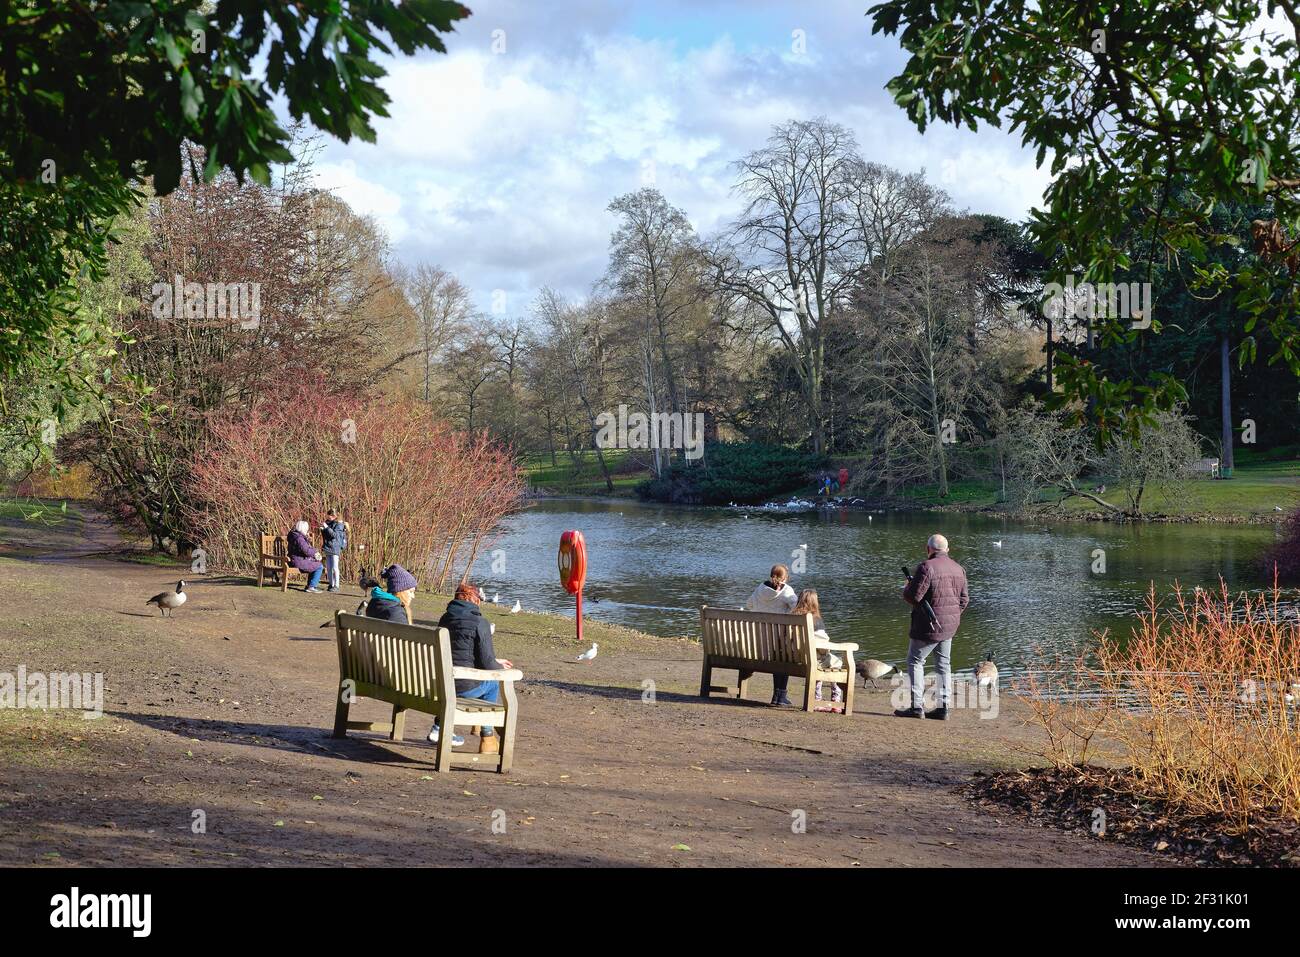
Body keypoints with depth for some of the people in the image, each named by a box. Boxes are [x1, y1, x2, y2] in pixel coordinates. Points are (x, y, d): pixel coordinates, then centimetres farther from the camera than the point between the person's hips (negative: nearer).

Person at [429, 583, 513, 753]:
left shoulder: (445, 619, 9)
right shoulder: (480, 623, -13)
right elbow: (486, 664, -13)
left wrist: (495, 662, 26)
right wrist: (501, 668, 11)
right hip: (464, 687, -6)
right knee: (493, 682, 24)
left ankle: (440, 728, 34)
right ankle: (487, 739, 29)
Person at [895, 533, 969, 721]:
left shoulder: (927, 567, -17)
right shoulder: (959, 569, 7)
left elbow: (913, 596, -20)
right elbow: (964, 599, 12)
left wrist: (907, 588, 1)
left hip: (929, 626, -7)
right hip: (950, 626, 7)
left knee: (915, 661, 3)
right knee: (943, 664, 14)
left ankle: (917, 707, -3)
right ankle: (944, 707, 13)